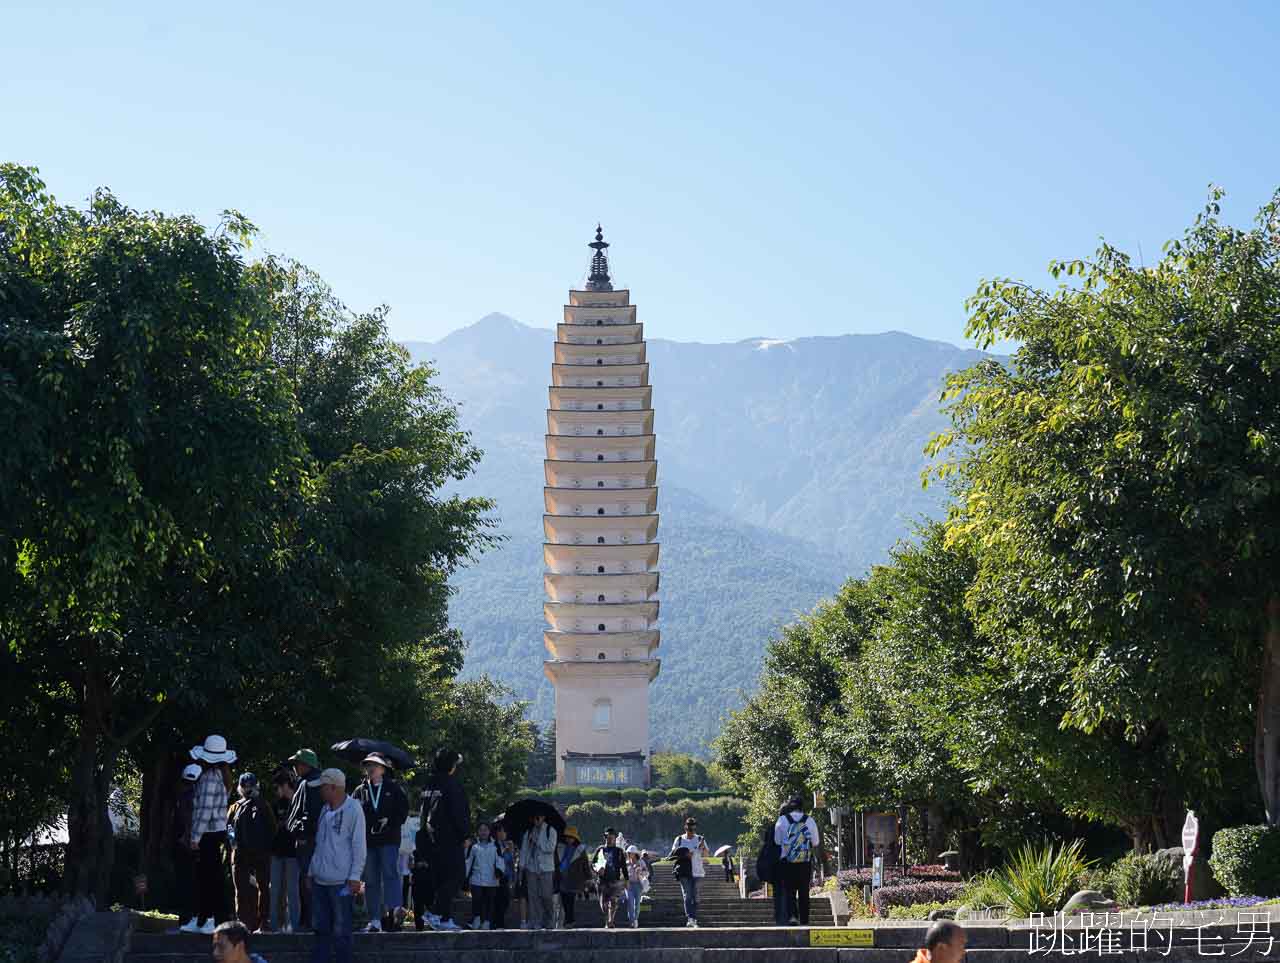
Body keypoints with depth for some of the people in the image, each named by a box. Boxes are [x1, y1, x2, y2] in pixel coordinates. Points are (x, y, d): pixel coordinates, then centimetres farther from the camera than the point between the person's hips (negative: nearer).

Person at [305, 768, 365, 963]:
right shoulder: (325, 809, 11)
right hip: (320, 879, 7)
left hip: (341, 881, -7)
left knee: (341, 932, -1)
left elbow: (359, 845, -11)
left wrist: (355, 876, -13)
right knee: (321, 929, 11)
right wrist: (311, 870, 16)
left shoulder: (353, 809, -10)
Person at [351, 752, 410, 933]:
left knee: (390, 874, -16)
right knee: (371, 880, 4)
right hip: (367, 840, 3)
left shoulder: (393, 788, 7)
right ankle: (374, 920, 7)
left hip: (389, 840, -3)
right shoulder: (360, 791, 12)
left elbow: (404, 810, 4)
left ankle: (394, 910, -23)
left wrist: (389, 821, -9)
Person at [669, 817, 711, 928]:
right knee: (687, 895, -11)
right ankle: (689, 918, -17)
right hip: (684, 873, -1)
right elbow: (673, 854, 8)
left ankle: (694, 919, 9)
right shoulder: (679, 840, 7)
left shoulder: (700, 839, 7)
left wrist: (703, 848, -19)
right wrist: (684, 855, -9)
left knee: (695, 897, 2)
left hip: (697, 872, 1)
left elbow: (707, 854, 3)